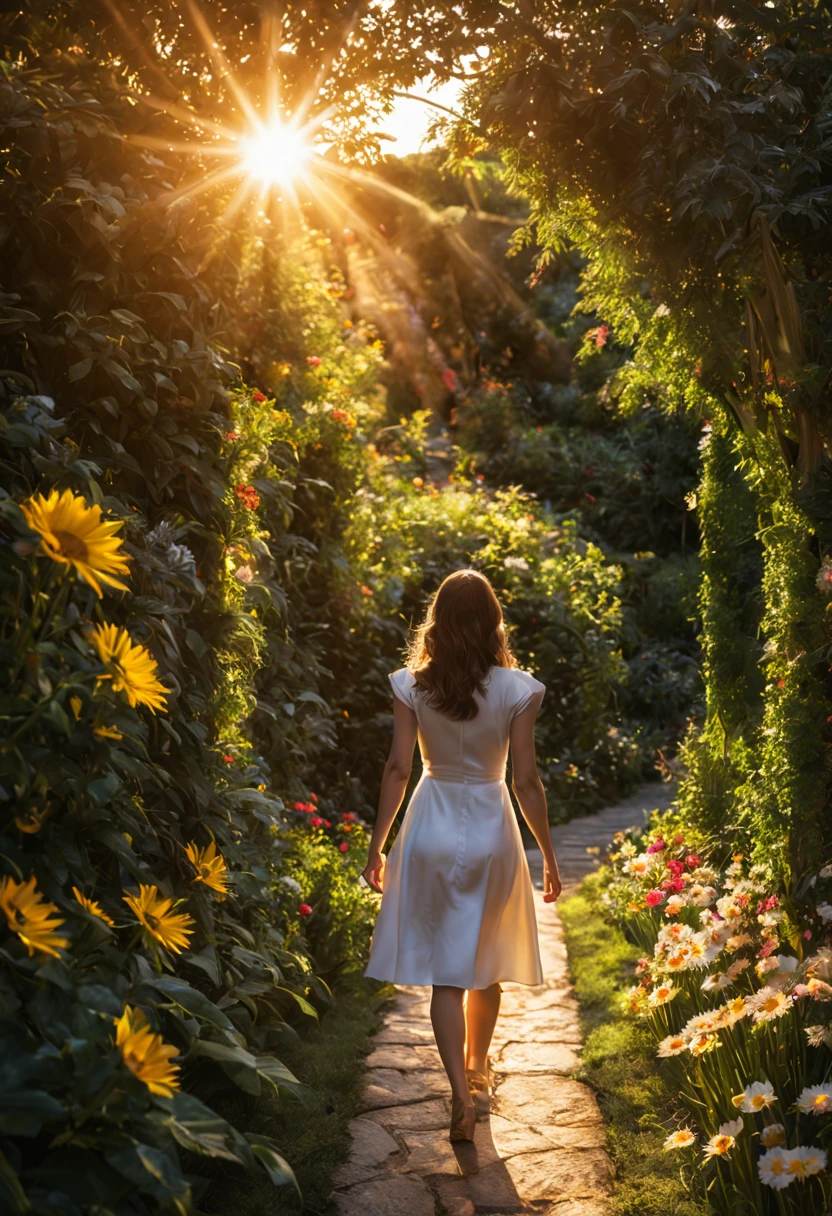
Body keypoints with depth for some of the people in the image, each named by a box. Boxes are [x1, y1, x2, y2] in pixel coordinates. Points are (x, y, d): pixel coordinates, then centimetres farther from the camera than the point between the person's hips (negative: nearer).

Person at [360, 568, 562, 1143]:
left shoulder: (412, 686, -6)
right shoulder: (516, 688, -9)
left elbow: (398, 769, -5)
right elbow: (526, 781, -8)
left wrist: (377, 846, 4)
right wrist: (549, 854, 2)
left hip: (432, 831, 0)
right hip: (491, 831, 0)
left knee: (446, 969, 5)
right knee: (487, 963, 20)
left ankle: (461, 1092, -3)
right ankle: (477, 1065, 39)